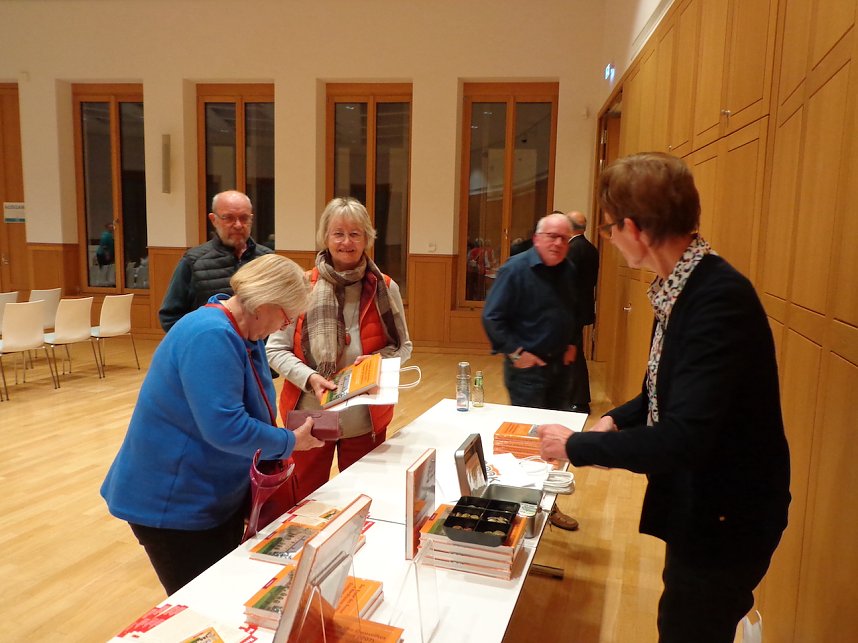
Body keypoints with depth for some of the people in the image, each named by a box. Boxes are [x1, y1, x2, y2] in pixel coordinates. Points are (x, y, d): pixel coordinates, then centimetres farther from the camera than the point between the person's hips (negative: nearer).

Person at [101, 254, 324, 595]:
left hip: (216, 494, 9)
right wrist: (290, 442, -18)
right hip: (173, 503, -9)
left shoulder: (243, 334, 3)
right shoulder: (211, 337, -28)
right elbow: (225, 428, -33)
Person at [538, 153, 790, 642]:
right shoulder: (683, 286, 0)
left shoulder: (720, 298, -29)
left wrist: (577, 446, -21)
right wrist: (617, 421, -1)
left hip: (727, 519, -8)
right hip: (699, 505, 8)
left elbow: (682, 439, -33)